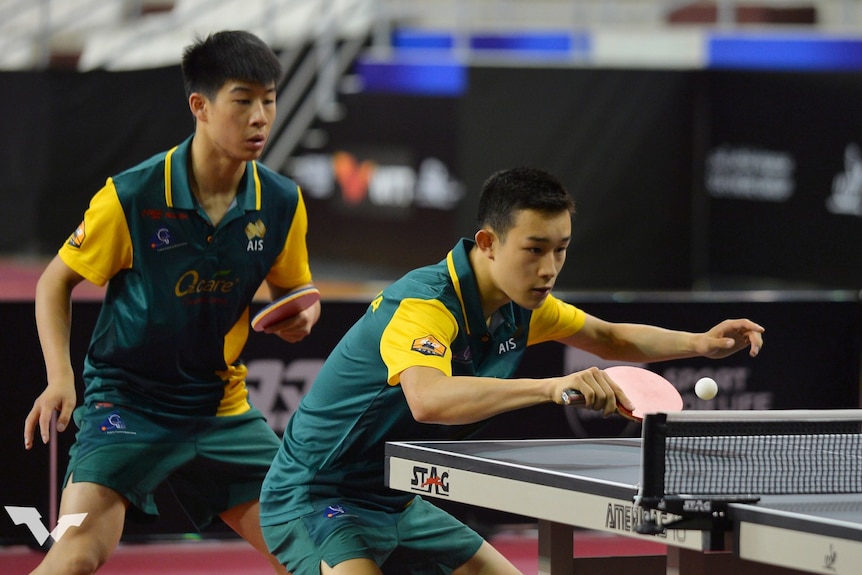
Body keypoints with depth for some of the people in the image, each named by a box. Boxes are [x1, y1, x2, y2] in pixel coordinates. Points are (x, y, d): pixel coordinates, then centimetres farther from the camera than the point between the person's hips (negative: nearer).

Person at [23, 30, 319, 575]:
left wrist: (301, 315, -11)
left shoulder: (283, 203, -4)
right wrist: (60, 376, -16)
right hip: (127, 401, -5)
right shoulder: (131, 197, -16)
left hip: (223, 408, 5)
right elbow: (56, 281, -3)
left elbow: (293, 289, 13)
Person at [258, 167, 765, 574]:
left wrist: (701, 343, 4)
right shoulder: (423, 304, -28)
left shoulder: (520, 305, 1)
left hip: (399, 504, 10)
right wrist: (551, 387, -57)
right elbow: (428, 399, -49)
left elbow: (609, 338, 20)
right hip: (314, 501, -10)